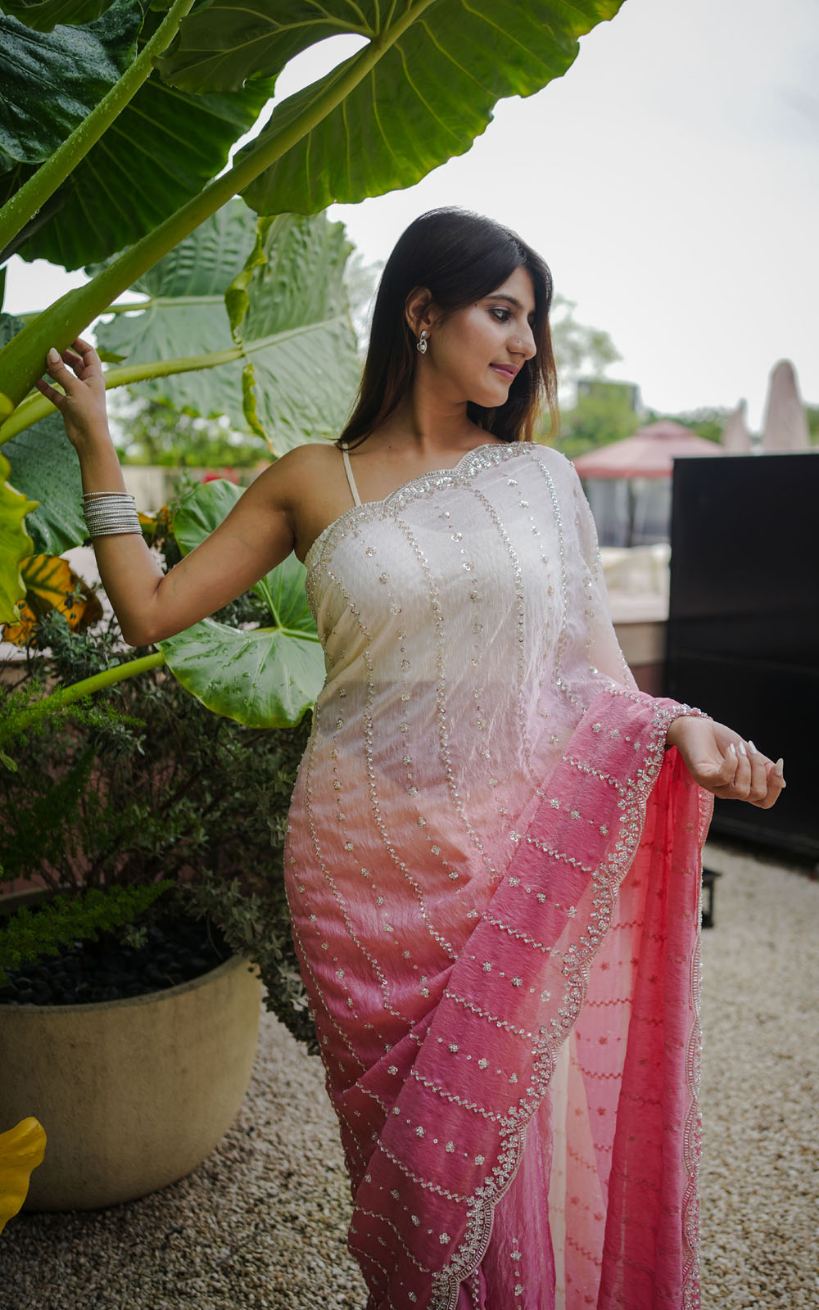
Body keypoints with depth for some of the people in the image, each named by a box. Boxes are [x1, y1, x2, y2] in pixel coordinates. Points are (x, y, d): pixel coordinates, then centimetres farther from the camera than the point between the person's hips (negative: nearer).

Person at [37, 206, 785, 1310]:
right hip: (371, 867, 0)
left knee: (516, 1134, 8)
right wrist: (95, 438, 6)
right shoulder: (313, 483, 4)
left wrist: (678, 723, -14)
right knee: (408, 1148, 12)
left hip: (520, 862, 1)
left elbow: (592, 664, 5)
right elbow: (150, 610, 4)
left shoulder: (542, 475, 7)